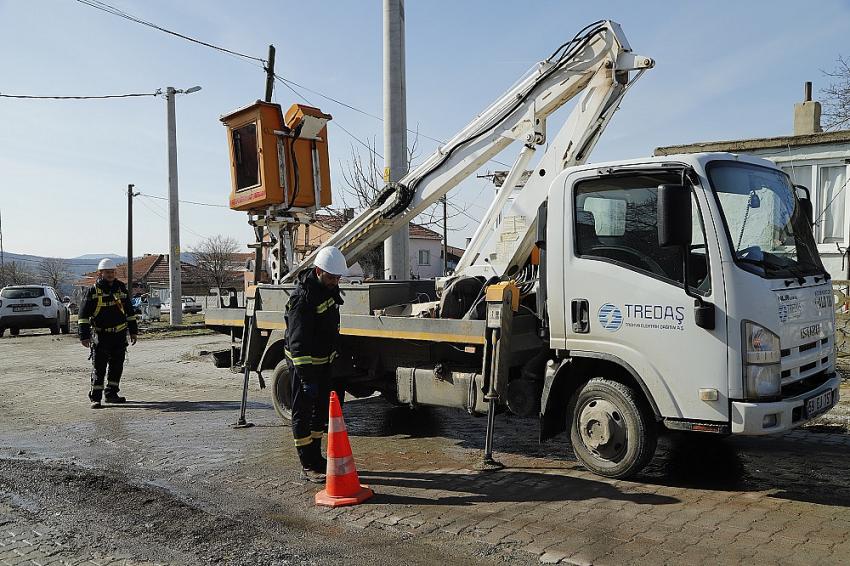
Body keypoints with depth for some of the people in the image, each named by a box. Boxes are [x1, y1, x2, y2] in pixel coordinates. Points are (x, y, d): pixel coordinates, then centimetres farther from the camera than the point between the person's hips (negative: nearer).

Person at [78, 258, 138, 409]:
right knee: (98, 367, -4)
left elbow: (130, 311, 17)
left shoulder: (121, 288, 9)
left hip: (120, 334, 4)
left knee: (117, 365, 9)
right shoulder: (93, 291, -3)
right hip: (100, 335, -4)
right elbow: (84, 315, -4)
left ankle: (111, 393, 21)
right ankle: (95, 397, 2)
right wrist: (84, 336, -11)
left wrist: (133, 331, 15)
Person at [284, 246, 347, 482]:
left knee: (321, 410, 17)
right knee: (303, 413, -1)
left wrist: (334, 353, 25)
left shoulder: (329, 287, 2)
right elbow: (298, 342, -29)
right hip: (303, 362, -9)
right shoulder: (303, 298, -27)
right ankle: (308, 467, 6)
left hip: (323, 360, 9)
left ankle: (316, 458, 30)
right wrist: (306, 377, -31)